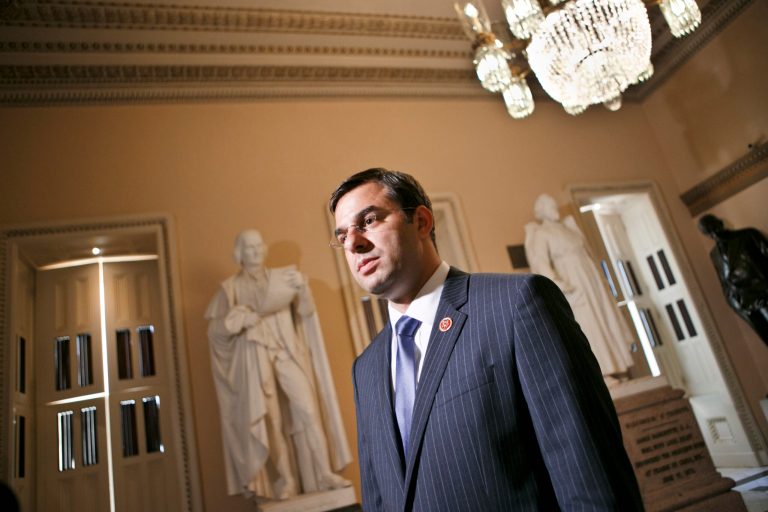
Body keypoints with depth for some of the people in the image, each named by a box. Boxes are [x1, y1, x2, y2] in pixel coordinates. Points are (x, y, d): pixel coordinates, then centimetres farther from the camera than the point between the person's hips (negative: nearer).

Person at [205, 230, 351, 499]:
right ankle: (286, 483, 7)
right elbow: (214, 330, 2)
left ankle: (324, 473, -2)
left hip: (287, 352, 1)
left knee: (308, 410, -8)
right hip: (256, 358, -1)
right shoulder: (231, 288, 6)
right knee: (271, 420, -2)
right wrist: (239, 320, -17)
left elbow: (306, 312, 2)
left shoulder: (282, 277, 11)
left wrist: (302, 288, -17)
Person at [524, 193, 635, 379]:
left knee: (606, 320, 7)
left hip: (590, 278, 7)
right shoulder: (541, 234, -6)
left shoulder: (567, 226, 17)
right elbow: (541, 262, -18)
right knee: (589, 327, -8)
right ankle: (601, 372, -3)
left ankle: (614, 367, 15)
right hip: (573, 283, -7)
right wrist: (558, 283, -29)